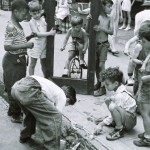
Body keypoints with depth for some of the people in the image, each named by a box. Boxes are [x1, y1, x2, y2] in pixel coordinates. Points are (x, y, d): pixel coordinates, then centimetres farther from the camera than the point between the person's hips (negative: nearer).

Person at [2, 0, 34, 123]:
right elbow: (7, 47, -26)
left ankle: (13, 110, 34)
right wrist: (26, 45, -24)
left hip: (19, 59, 10)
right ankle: (16, 115, 13)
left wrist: (27, 38, 9)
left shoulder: (17, 25, 9)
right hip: (13, 61, -10)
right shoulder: (11, 27, -20)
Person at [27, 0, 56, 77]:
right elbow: (38, 34, -24)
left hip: (43, 45, 5)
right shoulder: (32, 22, -15)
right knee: (33, 63, 8)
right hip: (35, 45, -5)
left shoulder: (43, 19, 2)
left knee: (44, 63, 17)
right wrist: (49, 33, -28)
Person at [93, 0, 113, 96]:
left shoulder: (109, 19, -1)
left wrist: (101, 28, -22)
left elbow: (111, 32, -9)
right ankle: (99, 82, 32)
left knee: (101, 65, -8)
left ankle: (103, 87, -4)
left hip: (104, 44, -1)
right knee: (96, 65, 11)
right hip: (95, 44, 1)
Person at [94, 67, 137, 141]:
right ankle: (116, 122, 13)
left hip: (130, 122, -10)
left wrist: (101, 125, -15)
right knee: (108, 100, 9)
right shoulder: (119, 90, 3)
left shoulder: (120, 96, -25)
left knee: (112, 106, -35)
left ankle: (120, 130, -19)